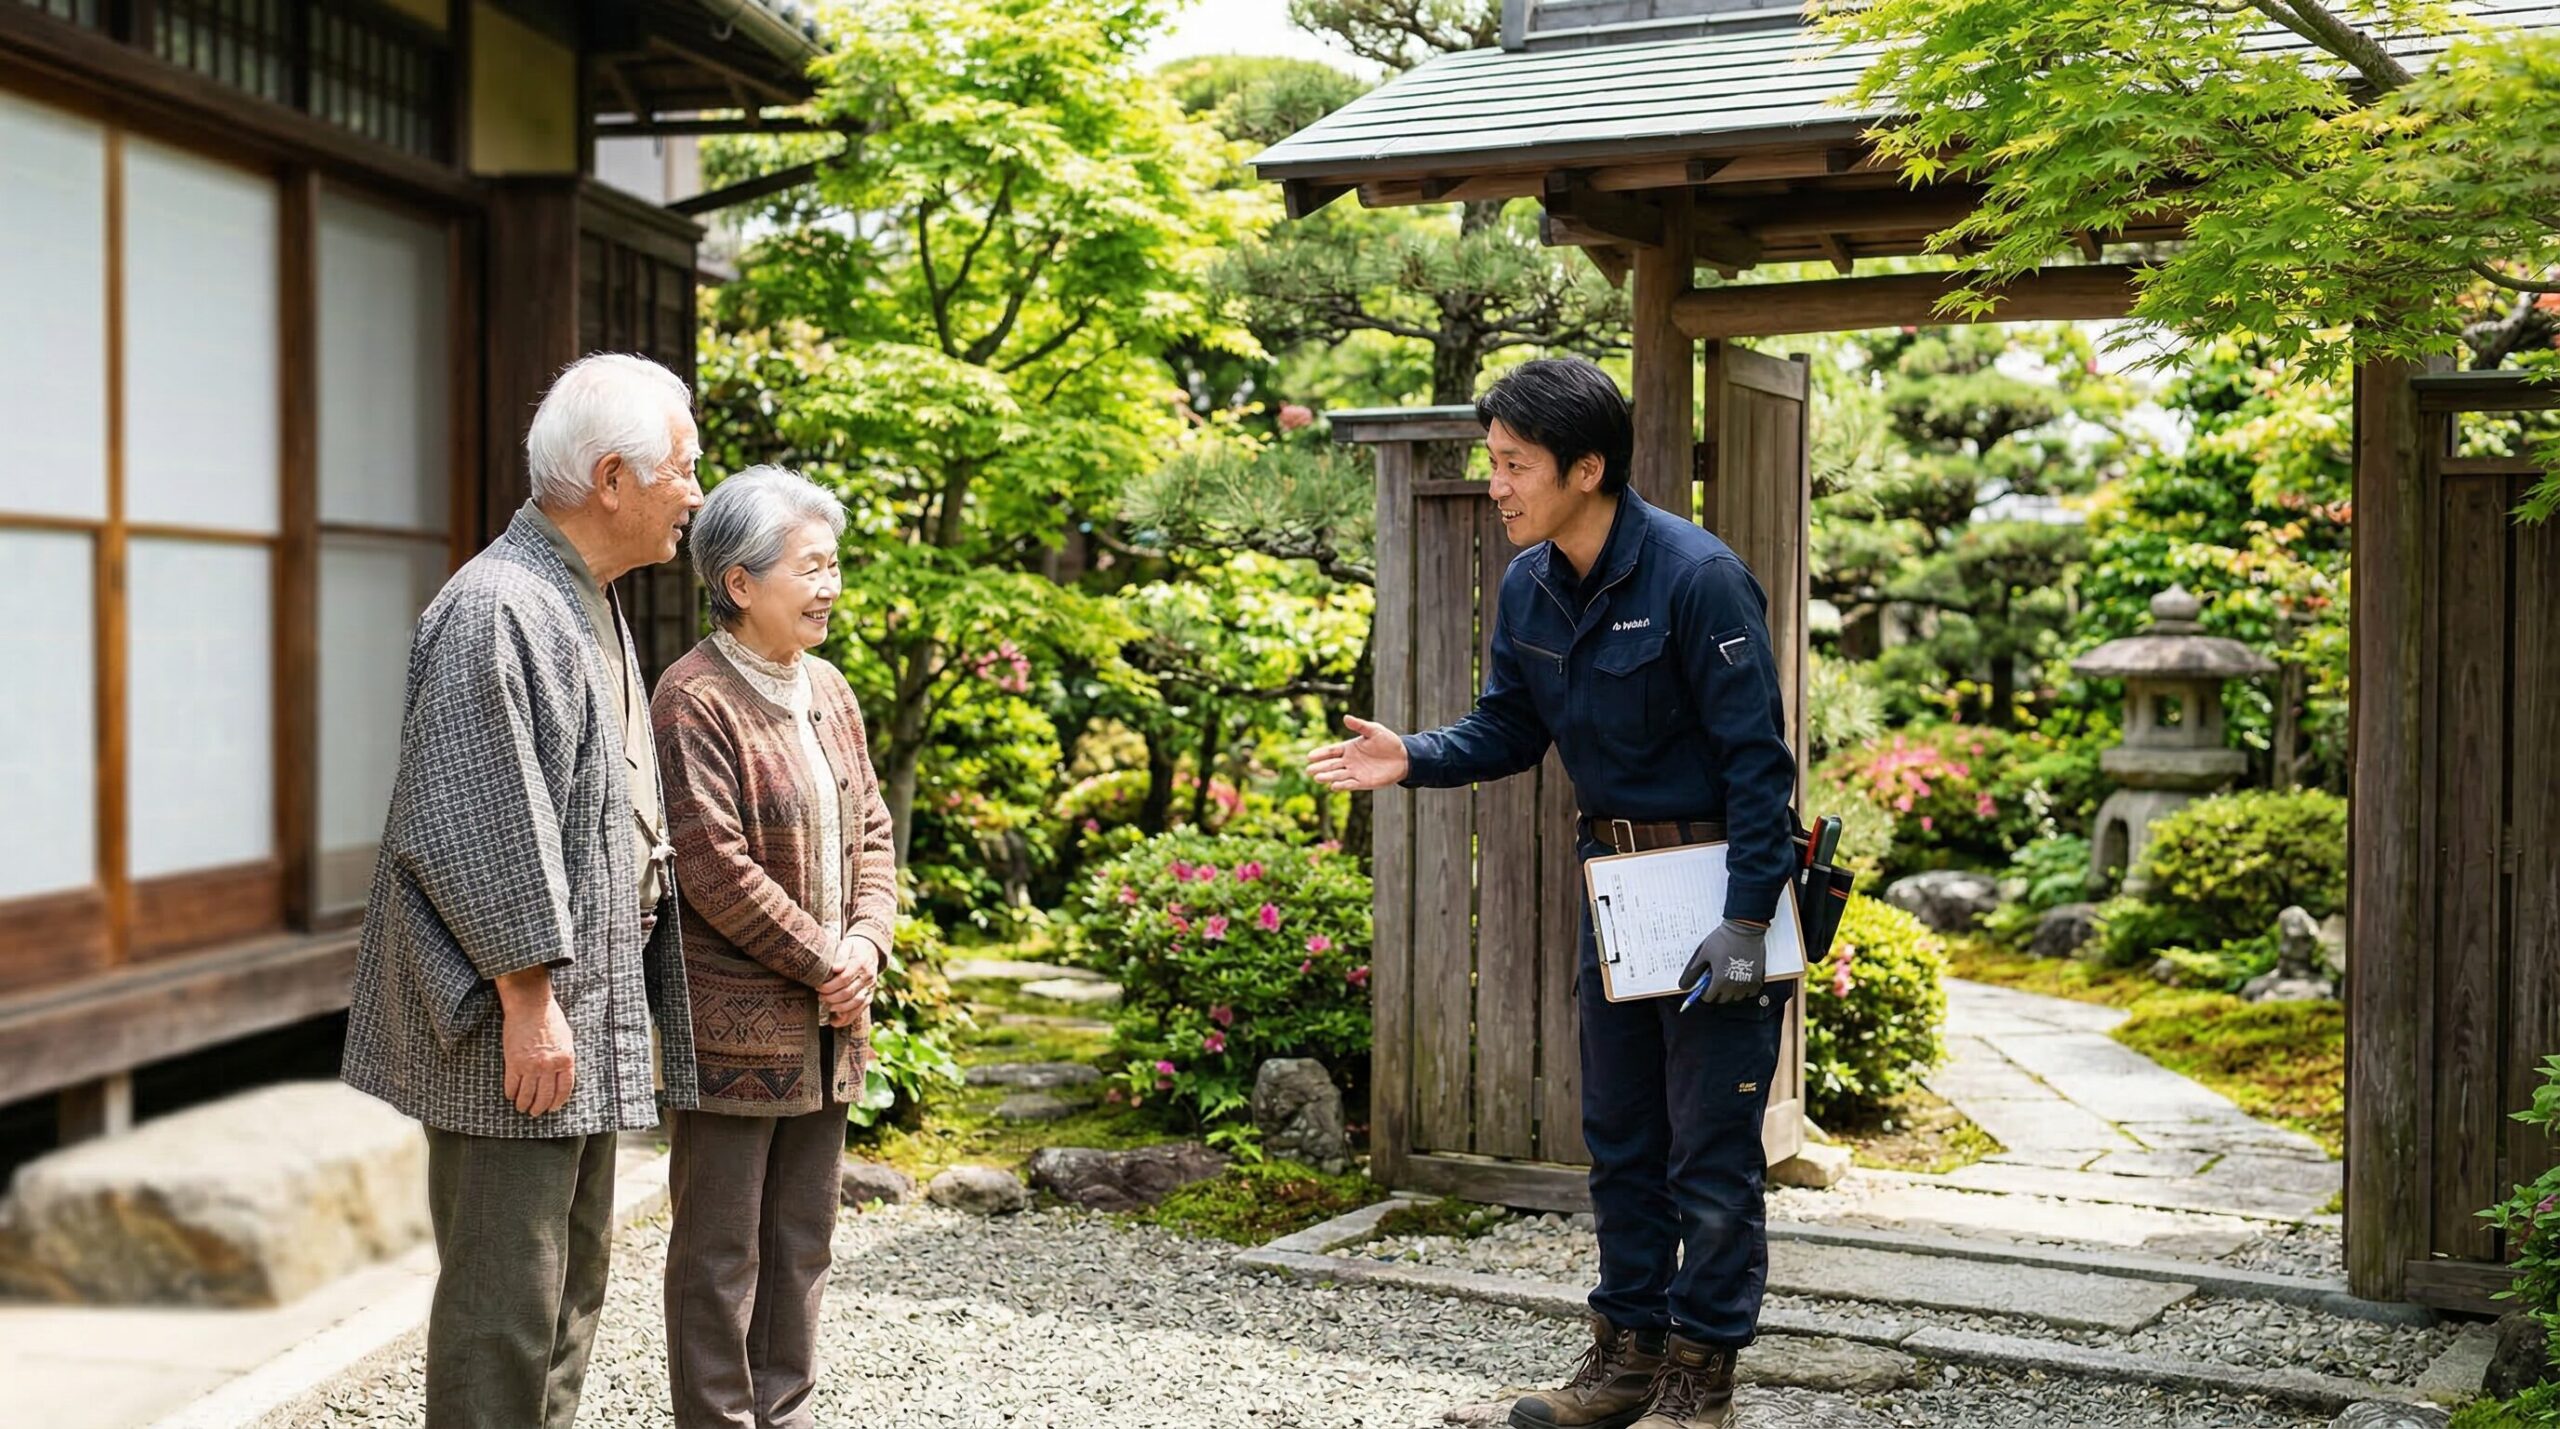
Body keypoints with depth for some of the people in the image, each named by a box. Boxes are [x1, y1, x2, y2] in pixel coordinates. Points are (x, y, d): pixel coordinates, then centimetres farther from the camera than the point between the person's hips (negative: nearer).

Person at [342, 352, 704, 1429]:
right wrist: (530, 997, -21)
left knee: (571, 1278, 18)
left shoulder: (589, 604, 16)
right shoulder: (498, 610, -18)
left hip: (587, 1014, 10)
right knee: (504, 1295, -3)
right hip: (519, 1028, -10)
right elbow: (478, 829, -23)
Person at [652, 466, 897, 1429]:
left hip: (826, 1023, 8)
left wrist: (866, 943, -3)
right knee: (720, 1247, 3)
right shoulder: (695, 699, -14)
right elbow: (715, 867, -18)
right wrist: (823, 963, -13)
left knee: (801, 1239, 16)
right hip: (734, 1021, -8)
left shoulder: (827, 691, 11)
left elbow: (869, 832, 14)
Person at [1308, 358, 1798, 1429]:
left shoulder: (1696, 578, -20)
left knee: (1710, 1148, 0)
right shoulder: (1528, 587, 2)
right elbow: (1508, 731, 11)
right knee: (1619, 1136, 14)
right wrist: (1414, 759, -9)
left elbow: (1757, 755, -18)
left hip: (1715, 879, -7)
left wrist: (1747, 919, -21)